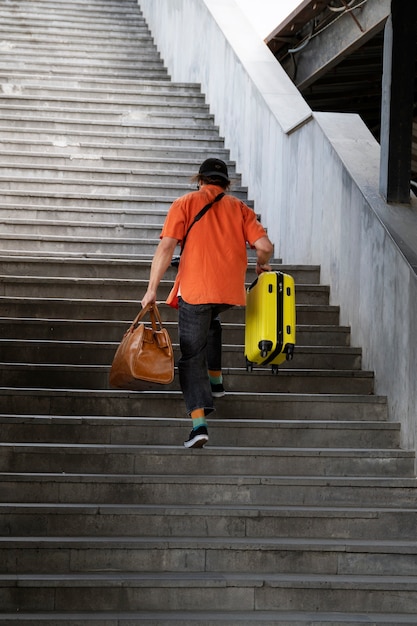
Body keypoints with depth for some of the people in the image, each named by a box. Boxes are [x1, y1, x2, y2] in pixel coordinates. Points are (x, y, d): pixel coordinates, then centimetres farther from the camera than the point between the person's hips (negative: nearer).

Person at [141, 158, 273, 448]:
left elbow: (166, 247, -6)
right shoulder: (239, 208, 12)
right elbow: (265, 246, 0)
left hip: (195, 290, -3)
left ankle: (199, 422, -11)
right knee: (211, 323, 37)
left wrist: (152, 289, -3)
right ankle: (215, 379, 33)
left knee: (192, 357, 1)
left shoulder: (185, 204, 5)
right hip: (230, 291, 3)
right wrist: (262, 265, 22)